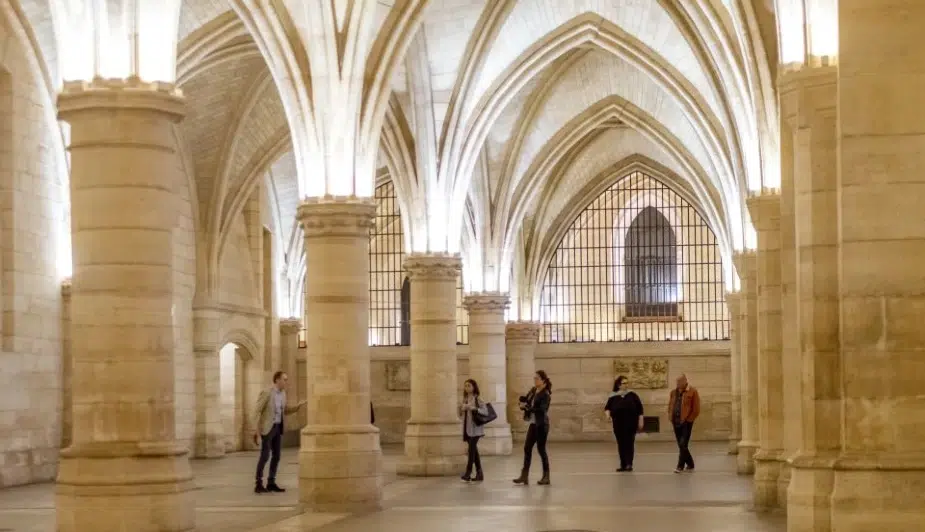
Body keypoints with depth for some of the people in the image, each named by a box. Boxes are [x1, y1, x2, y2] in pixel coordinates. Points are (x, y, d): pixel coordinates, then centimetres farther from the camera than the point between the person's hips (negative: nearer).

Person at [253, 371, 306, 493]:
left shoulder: (282, 393, 9)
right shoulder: (266, 392, -16)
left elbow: (285, 412, 17)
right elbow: (258, 411, -14)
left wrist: (299, 406, 4)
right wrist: (257, 431, -18)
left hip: (277, 427, 8)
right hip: (267, 427, -8)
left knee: (276, 456, 5)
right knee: (265, 456, -11)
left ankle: (271, 483, 11)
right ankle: (259, 485, -7)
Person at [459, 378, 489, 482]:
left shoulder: (477, 399, -5)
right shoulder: (465, 399, 14)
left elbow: (485, 411, -15)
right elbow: (461, 414, 18)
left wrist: (474, 408, -25)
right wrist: (461, 409, -3)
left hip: (475, 428, -7)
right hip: (467, 428, 7)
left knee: (471, 449, -14)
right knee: (474, 450, 8)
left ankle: (468, 473, -16)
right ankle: (479, 474, 11)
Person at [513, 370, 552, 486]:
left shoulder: (545, 394, -14)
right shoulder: (533, 391, 9)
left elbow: (541, 409, -25)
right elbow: (525, 402, 12)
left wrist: (527, 407, -26)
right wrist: (523, 402, -11)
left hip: (542, 425, -8)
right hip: (533, 424, 8)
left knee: (541, 449, -1)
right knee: (527, 448, 5)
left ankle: (546, 476, 9)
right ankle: (524, 476, 8)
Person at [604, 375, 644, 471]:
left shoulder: (632, 395, 0)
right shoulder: (613, 397, 2)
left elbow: (639, 407, 3)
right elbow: (607, 407, 7)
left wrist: (640, 421, 0)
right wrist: (608, 414, -15)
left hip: (631, 423, -2)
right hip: (618, 424, 2)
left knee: (629, 443, -7)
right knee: (621, 444, 5)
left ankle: (629, 464, -7)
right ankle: (623, 465, 11)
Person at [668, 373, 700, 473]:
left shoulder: (692, 392, -6)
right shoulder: (674, 392, 11)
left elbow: (696, 409, -8)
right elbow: (670, 406, 20)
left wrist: (688, 420, -11)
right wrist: (671, 418, 8)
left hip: (686, 423, -6)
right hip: (676, 423, 6)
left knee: (683, 445, -12)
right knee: (681, 445, 10)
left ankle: (680, 466, -9)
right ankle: (690, 465, 23)